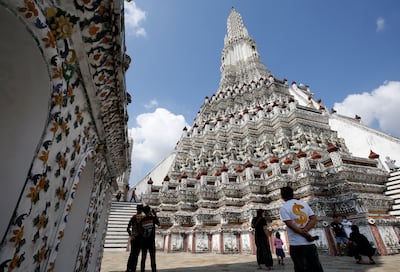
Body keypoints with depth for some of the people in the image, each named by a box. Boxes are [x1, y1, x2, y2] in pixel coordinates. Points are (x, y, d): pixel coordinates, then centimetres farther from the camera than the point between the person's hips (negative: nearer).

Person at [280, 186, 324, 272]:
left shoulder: (284, 207, -6)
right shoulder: (304, 203, 8)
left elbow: (291, 225, -14)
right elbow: (314, 219, 2)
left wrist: (305, 234, -7)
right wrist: (305, 230, -8)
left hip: (296, 244, -5)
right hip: (310, 243, 5)